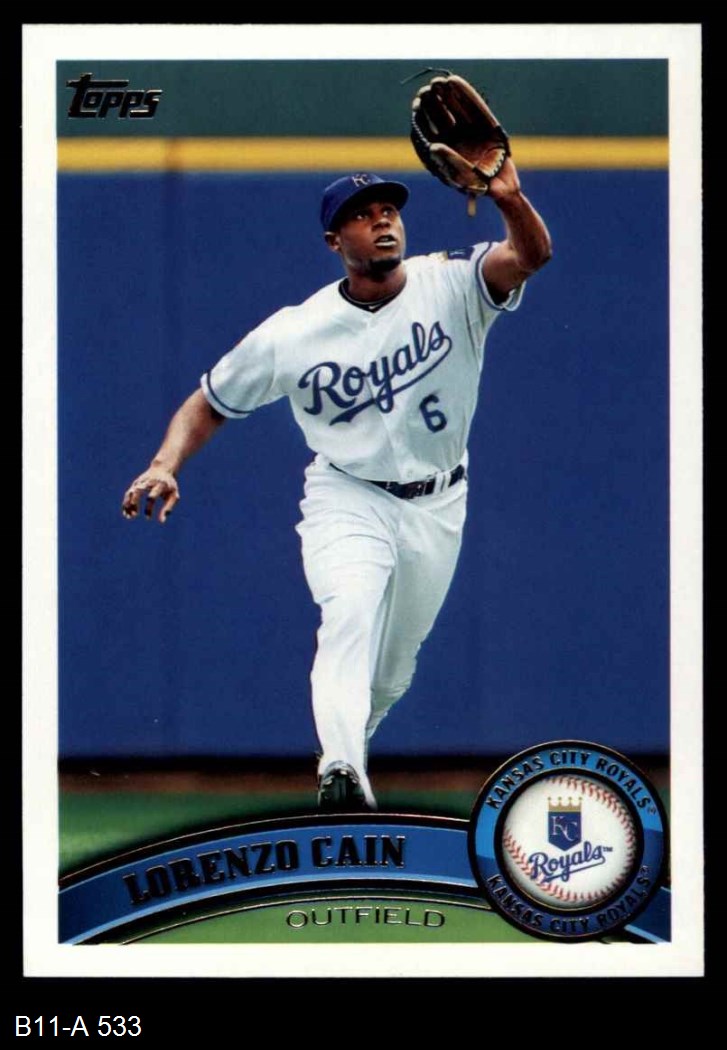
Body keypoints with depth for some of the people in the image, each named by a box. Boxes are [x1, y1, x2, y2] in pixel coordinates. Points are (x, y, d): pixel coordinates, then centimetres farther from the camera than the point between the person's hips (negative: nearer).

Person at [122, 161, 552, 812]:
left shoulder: (450, 284, -13)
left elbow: (531, 255, -31)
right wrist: (165, 465, -19)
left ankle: (349, 751, 40)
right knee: (351, 612, -30)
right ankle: (342, 773, -44)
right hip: (346, 498, -2)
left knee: (394, 665, 13)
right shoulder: (291, 334, -11)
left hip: (435, 509, 2)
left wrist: (510, 199, -53)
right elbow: (211, 403, 0)